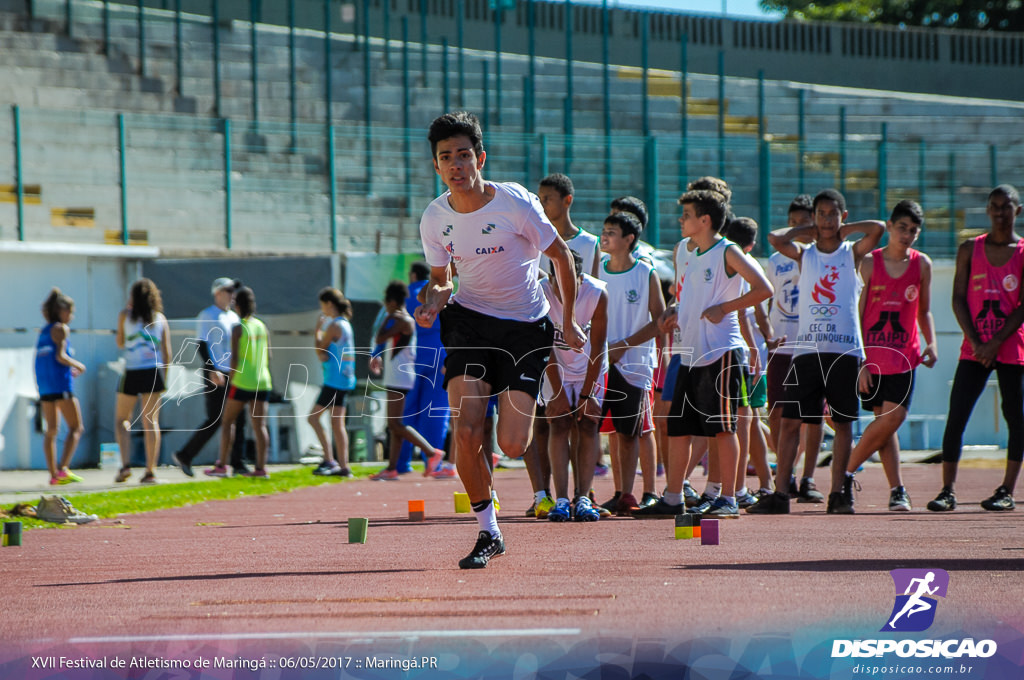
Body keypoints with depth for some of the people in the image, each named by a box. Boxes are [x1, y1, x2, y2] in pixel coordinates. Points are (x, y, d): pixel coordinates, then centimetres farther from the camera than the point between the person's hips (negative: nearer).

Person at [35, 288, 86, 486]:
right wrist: (78, 365, -1)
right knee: (76, 428, -5)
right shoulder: (61, 329, -6)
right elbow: (60, 356, -16)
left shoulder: (44, 331, 18)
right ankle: (63, 469, -20)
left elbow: (43, 360, 16)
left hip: (44, 386, 8)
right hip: (60, 383, -8)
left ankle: (53, 474, 8)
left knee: (51, 430, 11)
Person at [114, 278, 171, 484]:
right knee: (151, 421, 3)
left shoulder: (125, 315, 2)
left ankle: (125, 464, -5)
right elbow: (167, 351, 5)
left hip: (132, 373, -2)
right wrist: (164, 377, 15)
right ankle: (150, 471, -2)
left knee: (121, 419, 12)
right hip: (154, 372, 2)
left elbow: (120, 344, 14)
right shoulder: (159, 318, 8)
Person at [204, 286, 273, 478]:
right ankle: (261, 467, -2)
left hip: (243, 382, -5)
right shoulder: (262, 327, 9)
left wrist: (231, 380, -3)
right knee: (259, 425, 3)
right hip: (263, 382, 5)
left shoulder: (238, 329, -7)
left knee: (227, 421, 5)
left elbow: (235, 358, -11)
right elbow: (268, 356, 12)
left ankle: (221, 465, 3)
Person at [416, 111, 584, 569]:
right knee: (466, 433, -18)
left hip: (525, 328, -2)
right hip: (469, 322, 2)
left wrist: (568, 322, 3)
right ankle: (488, 533, 1)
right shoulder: (434, 218, -5)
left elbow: (561, 255, -2)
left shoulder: (515, 203, -15)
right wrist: (432, 302, -13)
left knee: (512, 446, -11)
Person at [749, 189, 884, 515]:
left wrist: (843, 230, 3)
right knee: (790, 420, -4)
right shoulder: (804, 254, 11)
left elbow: (878, 228, -10)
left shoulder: (852, 253, 7)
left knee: (843, 421, 2)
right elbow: (775, 238, -5)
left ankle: (839, 493, 9)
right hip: (807, 349, 1)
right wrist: (809, 230, 6)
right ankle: (780, 493, -3)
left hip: (845, 349, -1)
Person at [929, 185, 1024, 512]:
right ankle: (947, 490, -4)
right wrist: (975, 342, -9)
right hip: (974, 349, 1)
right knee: (956, 417, -6)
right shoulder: (969, 250, 8)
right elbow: (958, 299, 3)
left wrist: (996, 343, -13)